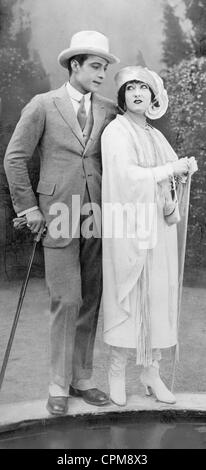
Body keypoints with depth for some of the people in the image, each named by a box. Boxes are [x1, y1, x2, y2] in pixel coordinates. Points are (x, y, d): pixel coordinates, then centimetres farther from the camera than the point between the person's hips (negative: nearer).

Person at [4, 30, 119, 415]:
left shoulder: (109, 111, 9)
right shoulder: (43, 106, 0)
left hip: (97, 217, 4)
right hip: (59, 215, -4)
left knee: (91, 301, 7)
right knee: (66, 301, -6)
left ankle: (82, 379, 21)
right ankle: (59, 386, 10)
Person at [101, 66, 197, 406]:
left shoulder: (156, 136, 17)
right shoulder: (116, 132, -3)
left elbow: (170, 180, 14)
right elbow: (127, 176, -16)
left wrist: (173, 205, -7)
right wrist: (172, 169, -9)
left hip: (158, 227, 6)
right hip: (128, 226, -6)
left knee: (159, 295, 5)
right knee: (127, 295, -1)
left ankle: (151, 372, 17)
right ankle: (117, 370, 15)